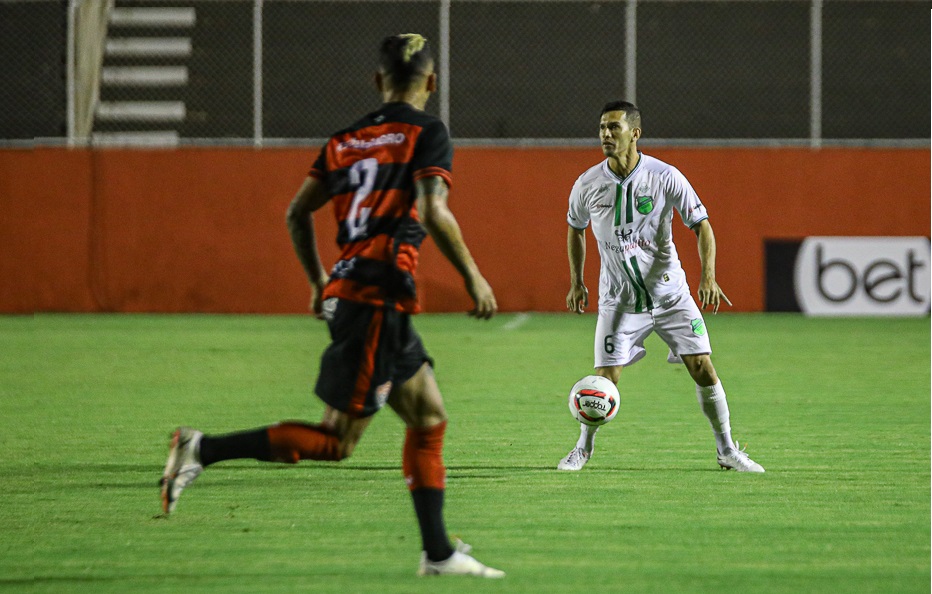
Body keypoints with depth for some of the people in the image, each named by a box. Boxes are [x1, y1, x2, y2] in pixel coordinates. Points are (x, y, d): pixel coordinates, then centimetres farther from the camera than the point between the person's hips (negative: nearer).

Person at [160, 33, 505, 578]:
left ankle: (439, 553, 14)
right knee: (336, 441, -7)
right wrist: (473, 277, -8)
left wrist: (319, 283, 26)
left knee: (430, 420, 15)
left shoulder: (347, 140, 16)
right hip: (378, 302, -8)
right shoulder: (427, 134, -4)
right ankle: (204, 450, -14)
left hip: (347, 291, 8)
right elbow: (434, 212, -18)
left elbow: (298, 212, 15)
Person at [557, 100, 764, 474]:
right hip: (619, 299, 0)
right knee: (605, 381, -7)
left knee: (703, 368, -6)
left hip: (670, 293, 0)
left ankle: (727, 451, 9)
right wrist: (576, 283, 13)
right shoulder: (588, 185, -6)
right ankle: (583, 449, 19)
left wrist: (708, 276, -18)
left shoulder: (665, 177, -12)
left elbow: (701, 225, -5)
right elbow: (575, 229, 14)